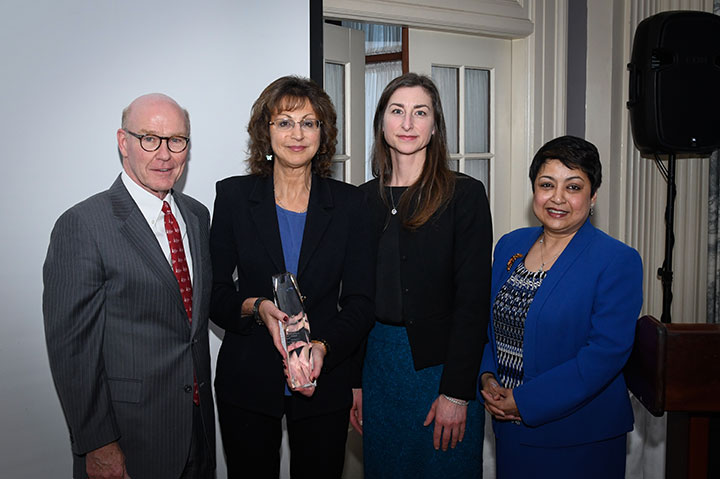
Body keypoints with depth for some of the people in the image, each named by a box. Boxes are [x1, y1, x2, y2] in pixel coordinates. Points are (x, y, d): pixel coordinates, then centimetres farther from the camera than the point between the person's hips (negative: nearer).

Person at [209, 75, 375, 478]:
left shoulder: (350, 203, -1)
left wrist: (322, 347, -21)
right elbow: (214, 294, 0)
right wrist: (256, 307, -20)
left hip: (325, 381, 0)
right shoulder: (234, 196, -1)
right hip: (247, 383, 0)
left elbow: (360, 302, -4)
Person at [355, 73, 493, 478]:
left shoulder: (465, 194, -7)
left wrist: (457, 392, -14)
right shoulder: (365, 199, 5)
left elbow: (474, 298, -10)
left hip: (442, 365, -3)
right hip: (377, 363, 4)